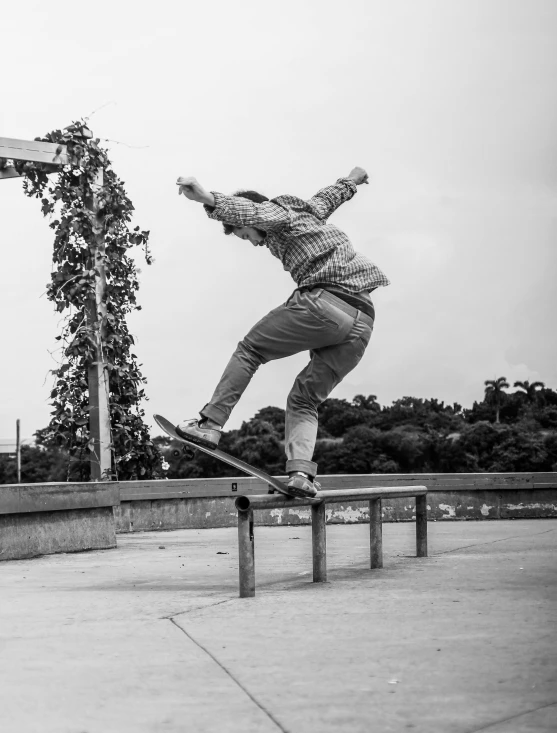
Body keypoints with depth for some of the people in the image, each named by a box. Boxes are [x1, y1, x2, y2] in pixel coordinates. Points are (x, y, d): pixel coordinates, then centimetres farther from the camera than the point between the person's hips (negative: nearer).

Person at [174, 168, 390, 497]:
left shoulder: (277, 210, 8)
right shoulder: (306, 212, 32)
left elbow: (250, 212, -16)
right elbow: (330, 196, 53)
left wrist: (207, 198, -32)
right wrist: (352, 180, 74)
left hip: (325, 302, -8)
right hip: (362, 323, 8)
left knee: (250, 350, 4)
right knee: (305, 399, 10)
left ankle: (211, 423, -4)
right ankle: (301, 471, -9)